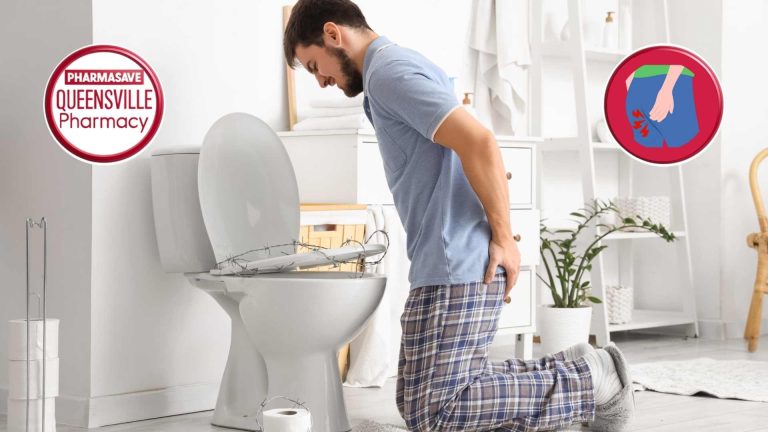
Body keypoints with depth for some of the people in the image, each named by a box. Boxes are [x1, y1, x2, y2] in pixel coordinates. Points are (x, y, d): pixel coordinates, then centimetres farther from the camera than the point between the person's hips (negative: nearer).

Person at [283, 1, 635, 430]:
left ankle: (589, 381, -3)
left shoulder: (388, 73, -11)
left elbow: (479, 142, -23)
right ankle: (569, 371, 9)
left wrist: (502, 235, -16)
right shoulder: (404, 64, 22)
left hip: (457, 267, -11)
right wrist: (499, 231, 18)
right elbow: (475, 148, 26)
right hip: (451, 265, 11)